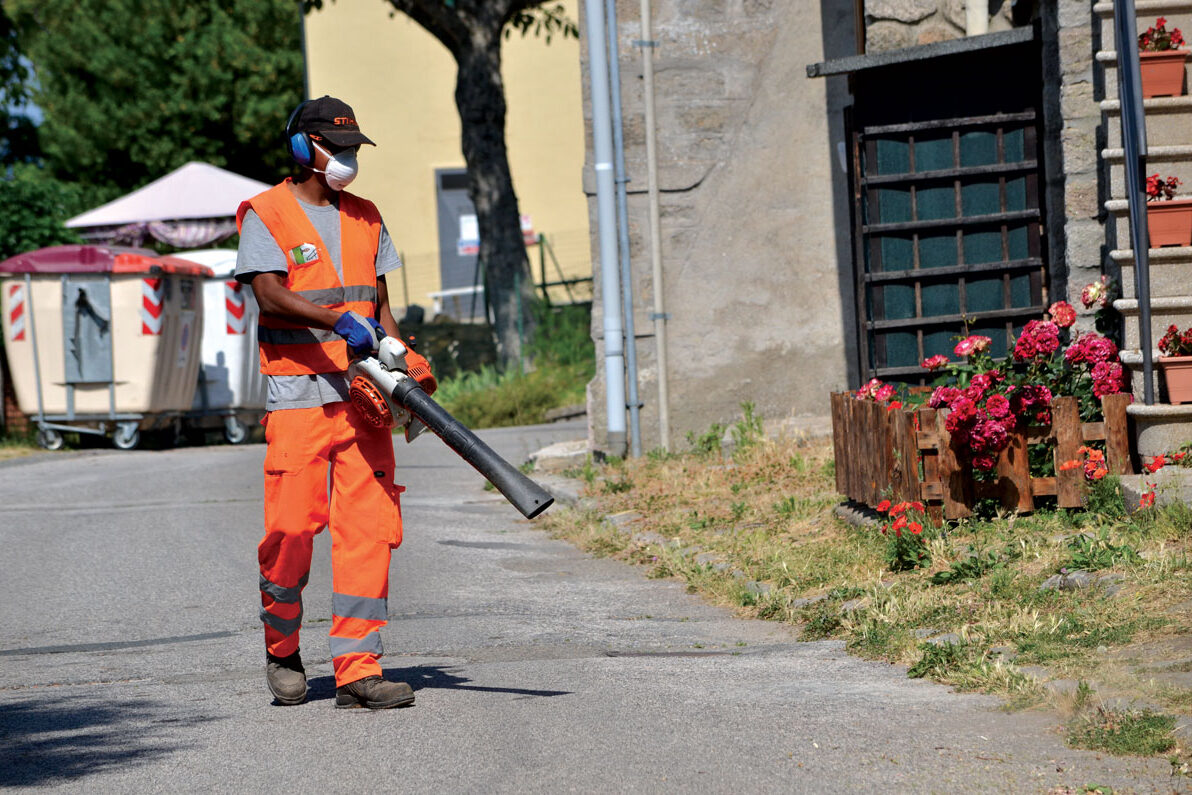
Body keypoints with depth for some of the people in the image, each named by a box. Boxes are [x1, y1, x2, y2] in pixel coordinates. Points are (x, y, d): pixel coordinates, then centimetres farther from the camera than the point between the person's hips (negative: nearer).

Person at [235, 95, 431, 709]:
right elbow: (270, 294, -13)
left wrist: (404, 362, 3)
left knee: (368, 527, -3)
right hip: (297, 394, -5)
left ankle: (358, 670, -3)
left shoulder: (364, 219, 18)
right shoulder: (266, 216, 0)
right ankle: (282, 651, 18)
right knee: (292, 526, -6)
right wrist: (339, 322, -24)